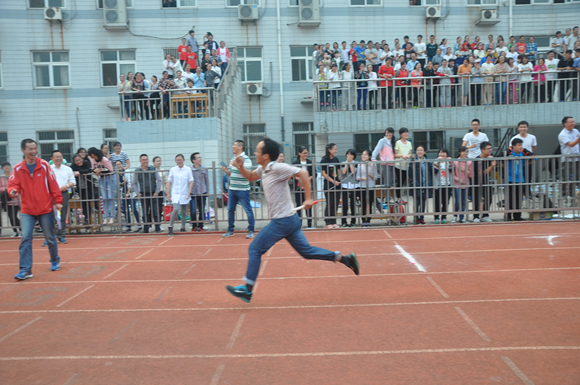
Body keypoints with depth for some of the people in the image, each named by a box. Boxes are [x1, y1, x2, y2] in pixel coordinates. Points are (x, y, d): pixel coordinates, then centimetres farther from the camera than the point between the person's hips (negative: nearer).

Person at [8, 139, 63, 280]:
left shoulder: (44, 165, -4)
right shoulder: (18, 168, 0)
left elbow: (53, 184, -3)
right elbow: (13, 184, -2)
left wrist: (58, 201, -7)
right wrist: (13, 191, -25)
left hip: (46, 209, -1)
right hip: (27, 211, 1)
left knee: (50, 238, 10)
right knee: (25, 239, -7)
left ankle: (55, 261, 32)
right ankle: (25, 269, -2)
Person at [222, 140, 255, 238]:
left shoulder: (245, 158, -9)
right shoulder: (232, 159, 14)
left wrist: (237, 165, -27)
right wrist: (226, 170, 0)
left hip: (242, 189, -7)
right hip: (232, 189, 8)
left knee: (248, 210, 0)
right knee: (230, 210, 12)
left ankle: (251, 231, 10)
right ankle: (230, 230, 24)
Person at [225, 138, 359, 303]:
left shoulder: (277, 168, -17)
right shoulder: (262, 169, 10)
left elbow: (303, 173, -20)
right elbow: (250, 177, 28)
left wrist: (308, 198, -21)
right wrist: (241, 166, 8)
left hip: (283, 221, -9)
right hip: (290, 220, 9)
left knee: (254, 249, -1)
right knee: (306, 251, 13)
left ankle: (247, 290, 8)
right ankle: (344, 258, 14)